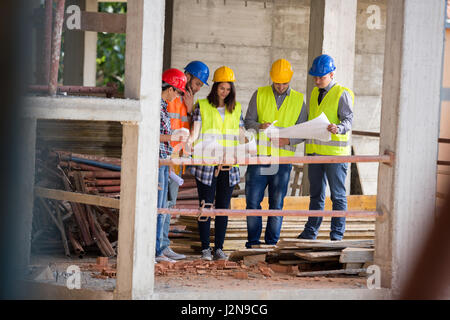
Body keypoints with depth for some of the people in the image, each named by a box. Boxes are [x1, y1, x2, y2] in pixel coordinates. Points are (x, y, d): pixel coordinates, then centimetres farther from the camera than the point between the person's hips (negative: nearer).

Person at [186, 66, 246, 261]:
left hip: (229, 166, 3)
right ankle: (205, 248, 4)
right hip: (206, 164, -3)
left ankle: (219, 248, 9)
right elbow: (195, 130, -3)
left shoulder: (236, 108, 14)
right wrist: (189, 142, -22)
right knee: (206, 205, -2)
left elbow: (241, 134, 16)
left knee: (223, 207, 4)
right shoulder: (202, 106, 4)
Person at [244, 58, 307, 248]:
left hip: (283, 157, 0)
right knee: (253, 200, -2)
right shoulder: (260, 95, 7)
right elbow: (248, 122, 4)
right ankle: (253, 241, 7)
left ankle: (271, 242, 10)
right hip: (259, 155, 0)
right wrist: (260, 127, -17)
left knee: (277, 203, 2)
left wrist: (288, 140, -14)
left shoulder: (298, 100, 7)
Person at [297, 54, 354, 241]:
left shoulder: (342, 94, -6)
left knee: (338, 195, -1)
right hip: (315, 150, 7)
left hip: (335, 151, -7)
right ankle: (310, 232, 16)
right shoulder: (315, 93, 16)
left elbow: (348, 119, -13)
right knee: (316, 194, 12)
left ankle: (337, 234, 2)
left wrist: (339, 128, -34)